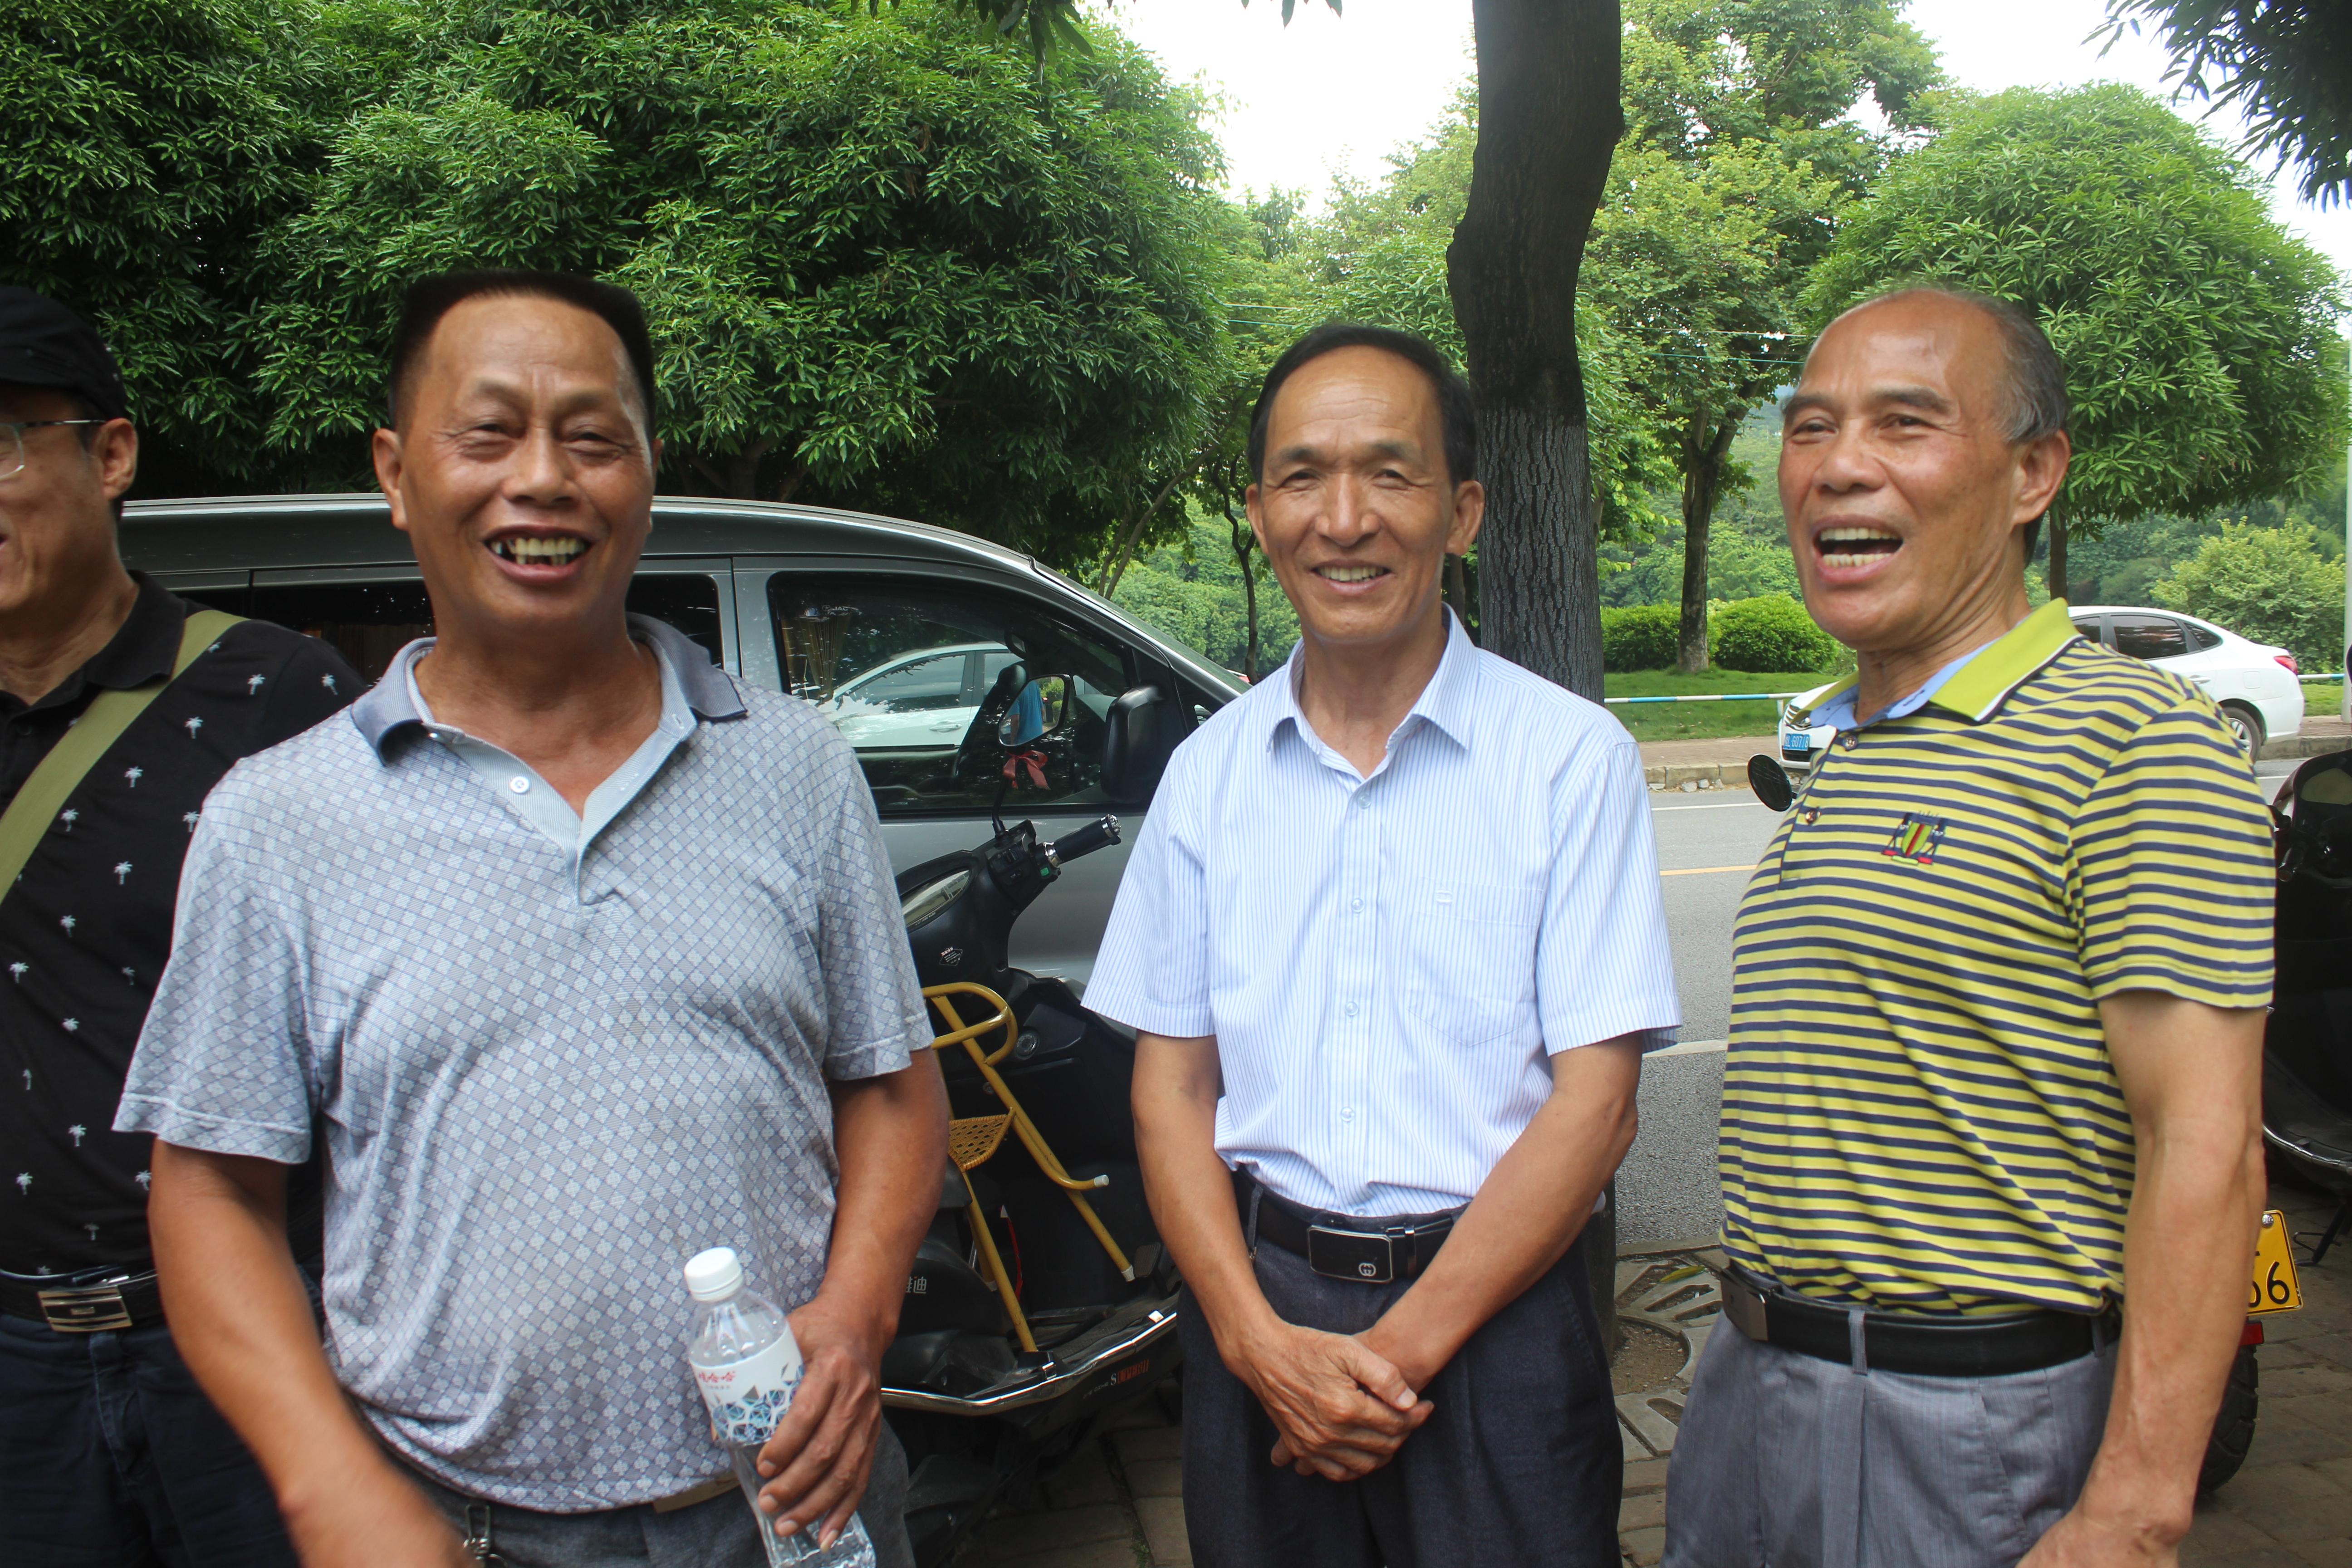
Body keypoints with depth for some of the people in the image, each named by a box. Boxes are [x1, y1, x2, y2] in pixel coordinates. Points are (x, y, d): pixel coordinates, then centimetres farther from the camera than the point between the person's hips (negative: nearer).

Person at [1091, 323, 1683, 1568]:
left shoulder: (1571, 757, -7)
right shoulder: (1208, 771, 2)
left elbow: (1594, 1101, -9)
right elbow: (1171, 1085, 3)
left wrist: (1402, 1346, -13)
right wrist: (1260, 1341, -9)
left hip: (1493, 1315, -2)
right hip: (1254, 1303, 3)